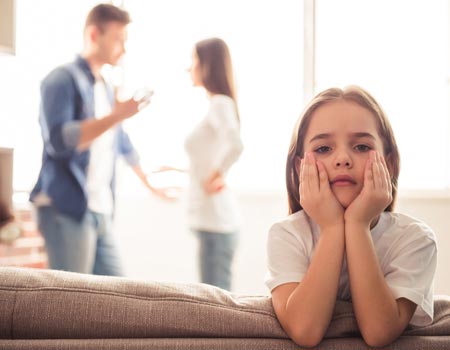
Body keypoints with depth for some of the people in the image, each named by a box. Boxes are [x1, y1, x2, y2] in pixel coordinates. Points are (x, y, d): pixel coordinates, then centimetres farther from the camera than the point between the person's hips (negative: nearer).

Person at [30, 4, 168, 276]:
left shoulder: (107, 88, 18)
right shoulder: (63, 79, -7)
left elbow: (121, 142, 32)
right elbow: (58, 140, -21)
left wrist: (148, 179, 41)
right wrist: (116, 115, -23)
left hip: (100, 213, 8)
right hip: (66, 211, -8)